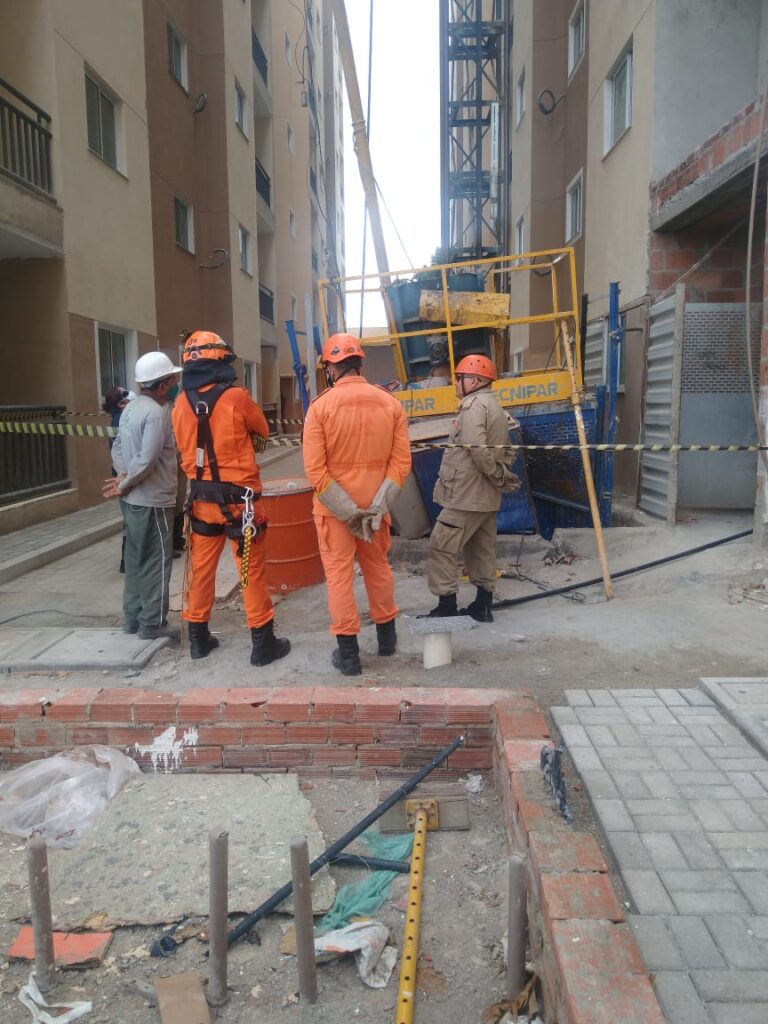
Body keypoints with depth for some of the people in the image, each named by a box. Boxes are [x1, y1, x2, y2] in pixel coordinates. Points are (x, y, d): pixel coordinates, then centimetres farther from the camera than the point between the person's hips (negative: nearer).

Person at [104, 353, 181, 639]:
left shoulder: (131, 407, 10)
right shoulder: (156, 412, -19)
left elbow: (118, 447, 12)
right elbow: (147, 460, -25)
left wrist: (123, 475, -1)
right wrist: (125, 485, -13)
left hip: (132, 500, 9)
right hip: (153, 501, -9)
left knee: (136, 559, 16)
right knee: (156, 563, 1)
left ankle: (133, 618, 25)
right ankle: (153, 624, 9)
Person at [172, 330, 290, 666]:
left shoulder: (181, 404, -1)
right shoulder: (236, 397, -14)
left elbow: (185, 447, 10)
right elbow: (262, 433, 3)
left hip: (202, 497, 5)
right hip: (238, 498, -5)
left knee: (201, 568, 14)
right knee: (251, 571, 3)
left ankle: (199, 638, 26)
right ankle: (263, 642, 10)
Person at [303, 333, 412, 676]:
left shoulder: (320, 406, -12)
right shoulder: (390, 403, -3)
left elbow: (315, 469, -16)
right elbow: (401, 461, -7)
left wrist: (347, 511, -12)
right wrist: (377, 505, -8)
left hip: (333, 507, -3)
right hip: (375, 505, 3)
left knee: (339, 574, 6)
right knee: (378, 567, 20)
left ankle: (348, 652, 12)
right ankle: (386, 635, 35)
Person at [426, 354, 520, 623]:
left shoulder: (474, 406, -14)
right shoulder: (495, 408, 18)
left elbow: (478, 450, -24)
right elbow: (506, 452, 18)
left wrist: (500, 477, -14)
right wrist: (502, 477, 7)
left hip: (465, 495, -10)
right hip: (486, 496, 10)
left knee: (441, 547, -4)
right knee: (482, 550, 13)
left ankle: (447, 608, -2)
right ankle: (483, 606, 20)